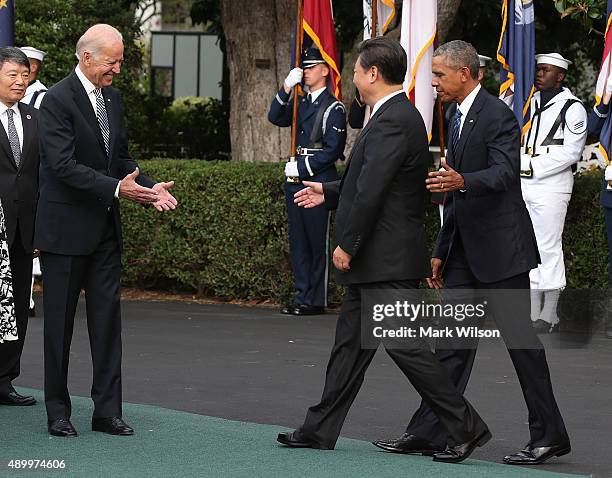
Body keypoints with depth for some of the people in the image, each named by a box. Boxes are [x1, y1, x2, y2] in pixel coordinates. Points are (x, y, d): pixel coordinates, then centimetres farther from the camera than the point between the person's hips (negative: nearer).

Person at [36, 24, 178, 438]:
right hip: (66, 228, -7)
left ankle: (108, 410, 8)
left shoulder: (112, 98, 10)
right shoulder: (58, 100, -14)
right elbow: (63, 165, -22)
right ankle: (58, 411, 11)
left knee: (107, 317, 5)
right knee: (60, 321, 3)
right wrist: (116, 188, -28)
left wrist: (149, 188, -1)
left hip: (105, 227, 7)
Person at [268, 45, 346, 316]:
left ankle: (315, 301, -1)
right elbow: (275, 118, 6)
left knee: (317, 242, -5)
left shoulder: (333, 108, -6)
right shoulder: (301, 103, 18)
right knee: (298, 241, 9)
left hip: (318, 181, -8)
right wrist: (286, 88, -5)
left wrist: (301, 168, -13)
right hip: (296, 181, 8)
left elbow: (333, 150, -12)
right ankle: (302, 296, 14)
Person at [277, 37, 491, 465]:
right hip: (376, 259, 11)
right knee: (351, 343, 14)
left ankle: (467, 428, -3)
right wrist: (328, 194, 27)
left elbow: (372, 190, -23)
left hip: (386, 260, -11)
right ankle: (321, 429, 21)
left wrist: (347, 244, -17)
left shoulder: (392, 122, -19)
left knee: (404, 344, -7)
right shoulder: (400, 116, 14)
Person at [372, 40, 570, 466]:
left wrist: (461, 181, -44)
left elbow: (505, 172, -26)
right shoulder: (459, 120, 17)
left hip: (501, 247, -9)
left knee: (520, 338, -3)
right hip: (466, 250, 9)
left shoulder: (497, 115, -12)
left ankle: (550, 435, 5)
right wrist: (441, 251, 22)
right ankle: (429, 432, 6)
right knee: (453, 340, 6)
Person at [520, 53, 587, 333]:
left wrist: (533, 166, -12)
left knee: (548, 247, -7)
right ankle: (533, 314, 12)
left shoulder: (572, 108, -4)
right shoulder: (527, 102, 15)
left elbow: (570, 152, -10)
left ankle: (550, 316, -2)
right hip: (521, 185, 6)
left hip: (551, 186, -6)